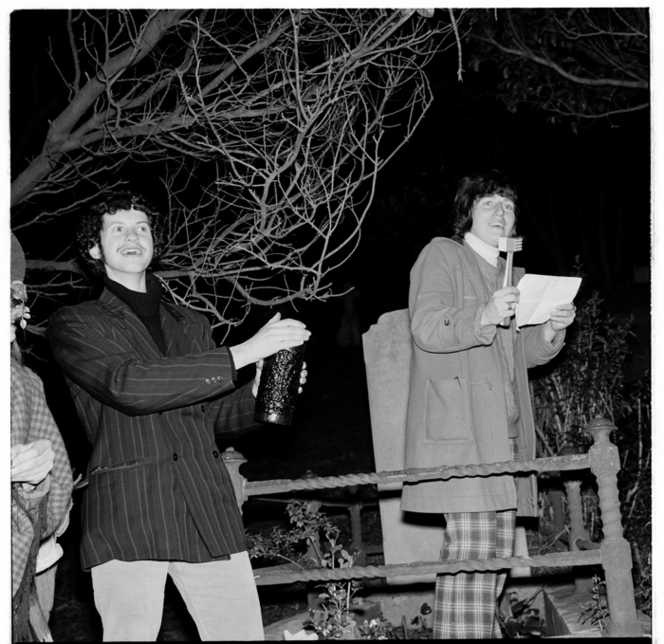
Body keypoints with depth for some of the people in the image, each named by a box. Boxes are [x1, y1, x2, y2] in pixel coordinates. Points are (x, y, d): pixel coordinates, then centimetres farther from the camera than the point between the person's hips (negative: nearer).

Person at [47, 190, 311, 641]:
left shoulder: (192, 325, 24)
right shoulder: (74, 324, 7)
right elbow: (127, 385, -12)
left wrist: (260, 395, 3)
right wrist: (242, 354, -13)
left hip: (209, 513, 4)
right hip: (126, 515, -4)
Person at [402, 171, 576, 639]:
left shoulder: (513, 273, 26)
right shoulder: (441, 255, 4)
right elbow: (426, 328, -11)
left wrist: (551, 330, 4)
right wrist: (484, 316, -27)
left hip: (505, 432, 8)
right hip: (457, 428, -7)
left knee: (500, 548, 3)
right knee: (472, 546, -16)